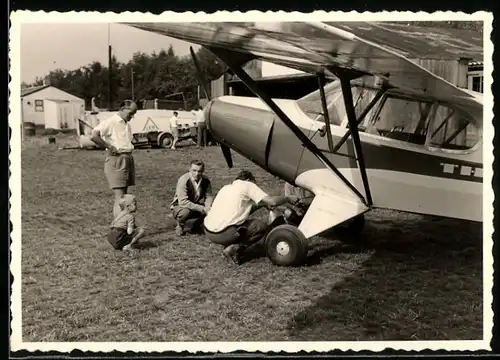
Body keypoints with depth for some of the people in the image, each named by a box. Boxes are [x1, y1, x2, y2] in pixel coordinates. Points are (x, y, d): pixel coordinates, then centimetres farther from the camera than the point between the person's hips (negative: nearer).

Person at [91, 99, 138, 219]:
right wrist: (110, 147, -16)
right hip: (116, 159, -9)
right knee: (119, 197, -12)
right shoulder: (111, 122, -10)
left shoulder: (127, 124, 16)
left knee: (124, 195, 11)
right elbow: (94, 136, -22)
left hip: (128, 159, 9)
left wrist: (129, 152, 9)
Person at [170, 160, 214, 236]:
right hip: (180, 206, -5)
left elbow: (209, 196, -2)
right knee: (185, 212, -39)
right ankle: (180, 224, -2)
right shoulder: (183, 180, -25)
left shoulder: (205, 180, -8)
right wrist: (202, 208, -36)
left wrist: (207, 208, -26)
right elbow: (183, 202, -31)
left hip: (197, 206, 5)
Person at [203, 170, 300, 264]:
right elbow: (272, 201, -5)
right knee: (262, 226, 8)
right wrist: (288, 198, 12)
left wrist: (260, 204, 28)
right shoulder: (247, 185, 3)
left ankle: (229, 247, 11)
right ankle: (235, 248, -4)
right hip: (224, 234, -8)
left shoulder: (226, 188, 24)